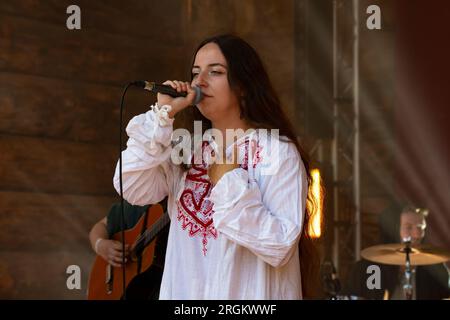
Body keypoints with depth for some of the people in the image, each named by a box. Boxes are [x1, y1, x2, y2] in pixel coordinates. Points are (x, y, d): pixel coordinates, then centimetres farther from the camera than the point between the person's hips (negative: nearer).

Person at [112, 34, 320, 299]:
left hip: (247, 294, -5)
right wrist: (162, 116, -12)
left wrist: (230, 182, -19)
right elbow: (132, 189, -11)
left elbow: (280, 247, -20)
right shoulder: (187, 149, 4)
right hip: (186, 291, 5)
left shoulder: (278, 152, -11)